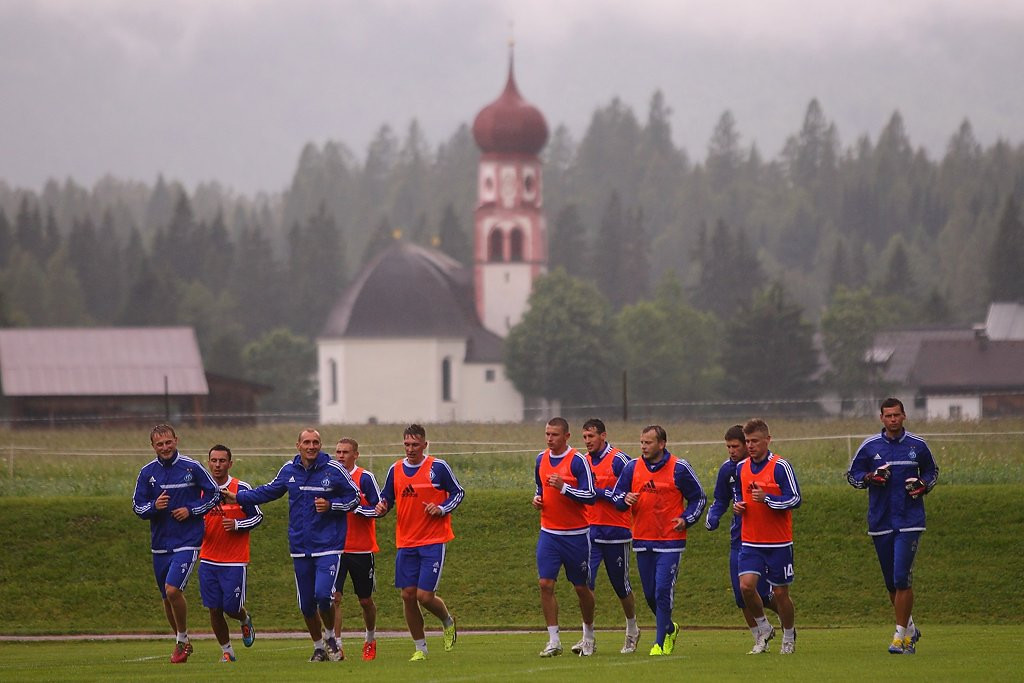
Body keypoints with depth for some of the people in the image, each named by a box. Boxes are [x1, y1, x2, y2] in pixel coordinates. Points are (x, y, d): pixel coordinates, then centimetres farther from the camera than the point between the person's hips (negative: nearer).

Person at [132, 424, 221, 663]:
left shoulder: (192, 468, -5)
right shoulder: (147, 472, 3)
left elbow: (214, 493, 2)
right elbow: (137, 506, 6)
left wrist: (191, 510, -10)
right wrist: (154, 506, -15)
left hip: (187, 542, -5)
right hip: (160, 543, 5)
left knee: (173, 589, -20)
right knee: (167, 597, 11)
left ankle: (183, 639, 0)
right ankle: (182, 643, 30)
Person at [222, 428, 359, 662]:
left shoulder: (334, 470, -7)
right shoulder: (289, 470, 5)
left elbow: (354, 496, 1)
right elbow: (269, 491, 21)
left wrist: (330, 505, -15)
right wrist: (239, 497, 17)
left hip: (328, 546, -4)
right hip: (300, 549, 4)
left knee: (323, 595, -20)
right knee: (307, 605, 7)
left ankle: (330, 637, 7)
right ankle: (318, 647, 26)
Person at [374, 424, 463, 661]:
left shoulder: (438, 467, -5)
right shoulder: (395, 470, 7)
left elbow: (458, 492, 3)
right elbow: (386, 498, 16)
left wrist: (442, 508, -13)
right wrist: (381, 507, -7)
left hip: (433, 542, -4)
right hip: (405, 543, 4)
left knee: (425, 596, -11)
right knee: (408, 595, 1)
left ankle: (448, 622, 22)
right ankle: (420, 648, 14)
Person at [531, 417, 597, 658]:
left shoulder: (578, 461, -11)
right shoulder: (541, 459, 8)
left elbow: (591, 496, -14)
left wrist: (564, 487, -25)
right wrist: (537, 498, 2)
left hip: (576, 534, -4)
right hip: (549, 533, 4)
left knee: (581, 587, 8)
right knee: (545, 584, -9)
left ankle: (589, 635, 28)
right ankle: (553, 641, -6)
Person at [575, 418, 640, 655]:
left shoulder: (619, 460, -8)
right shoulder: (584, 462, 11)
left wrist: (597, 491, -16)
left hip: (615, 533, -4)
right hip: (590, 531, 4)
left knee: (621, 585, 8)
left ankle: (632, 631, 29)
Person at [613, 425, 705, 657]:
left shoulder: (679, 468, -4)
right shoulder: (632, 467, 5)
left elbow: (698, 498, 5)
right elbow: (617, 495, 12)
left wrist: (686, 519, -10)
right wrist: (625, 499, -11)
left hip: (670, 541, -4)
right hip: (642, 540, 4)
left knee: (663, 591, -12)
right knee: (650, 594, 9)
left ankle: (661, 642, -5)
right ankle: (670, 629, 33)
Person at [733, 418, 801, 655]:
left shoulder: (780, 466, -10)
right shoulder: (741, 467, 8)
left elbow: (795, 499, -12)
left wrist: (767, 499, -24)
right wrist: (737, 505, 3)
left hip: (778, 542, -4)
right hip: (750, 542, 4)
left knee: (780, 591, 4)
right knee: (746, 585, -13)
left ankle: (789, 638, 25)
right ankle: (764, 630, 10)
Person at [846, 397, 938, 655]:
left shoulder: (917, 445, 3)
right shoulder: (869, 446, 3)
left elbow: (931, 471, 19)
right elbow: (852, 475, 10)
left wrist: (924, 485, -2)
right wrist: (869, 478, -10)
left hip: (909, 521, -2)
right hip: (880, 523, 2)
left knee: (902, 579, -13)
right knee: (891, 583, 8)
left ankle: (901, 635, -8)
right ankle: (910, 629, 27)